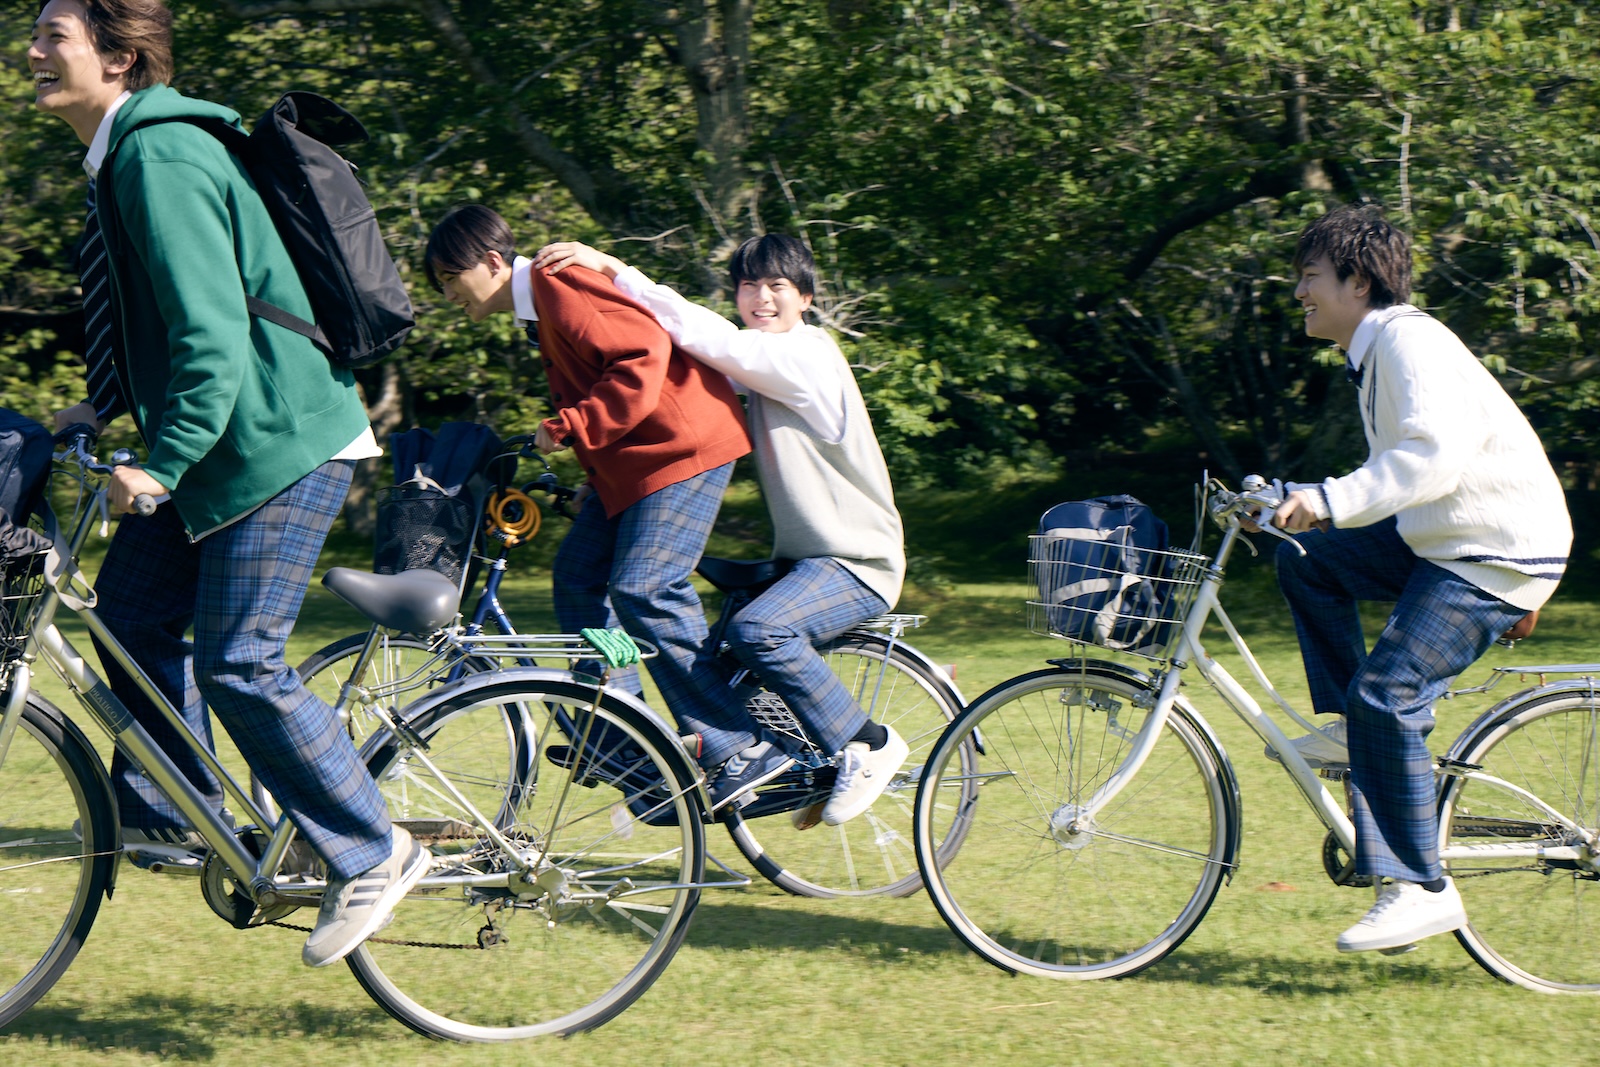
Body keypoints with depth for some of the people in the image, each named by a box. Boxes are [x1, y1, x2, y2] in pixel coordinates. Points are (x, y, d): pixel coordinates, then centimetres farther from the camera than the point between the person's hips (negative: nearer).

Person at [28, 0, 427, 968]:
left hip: (282, 443, -10)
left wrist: (161, 463, -27)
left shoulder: (162, 159, -20)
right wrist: (99, 409, 14)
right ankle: (171, 814, 26)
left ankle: (374, 855, 1)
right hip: (222, 442, 10)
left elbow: (213, 332, -26)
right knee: (132, 607, 13)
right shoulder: (126, 155, 12)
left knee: (238, 666, -10)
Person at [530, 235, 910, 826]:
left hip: (858, 564, -9)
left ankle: (868, 744, -16)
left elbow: (700, 334, -26)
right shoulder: (758, 367, 13)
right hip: (803, 555, 9)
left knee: (758, 630, -33)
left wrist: (612, 268, -29)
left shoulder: (806, 357, -16)